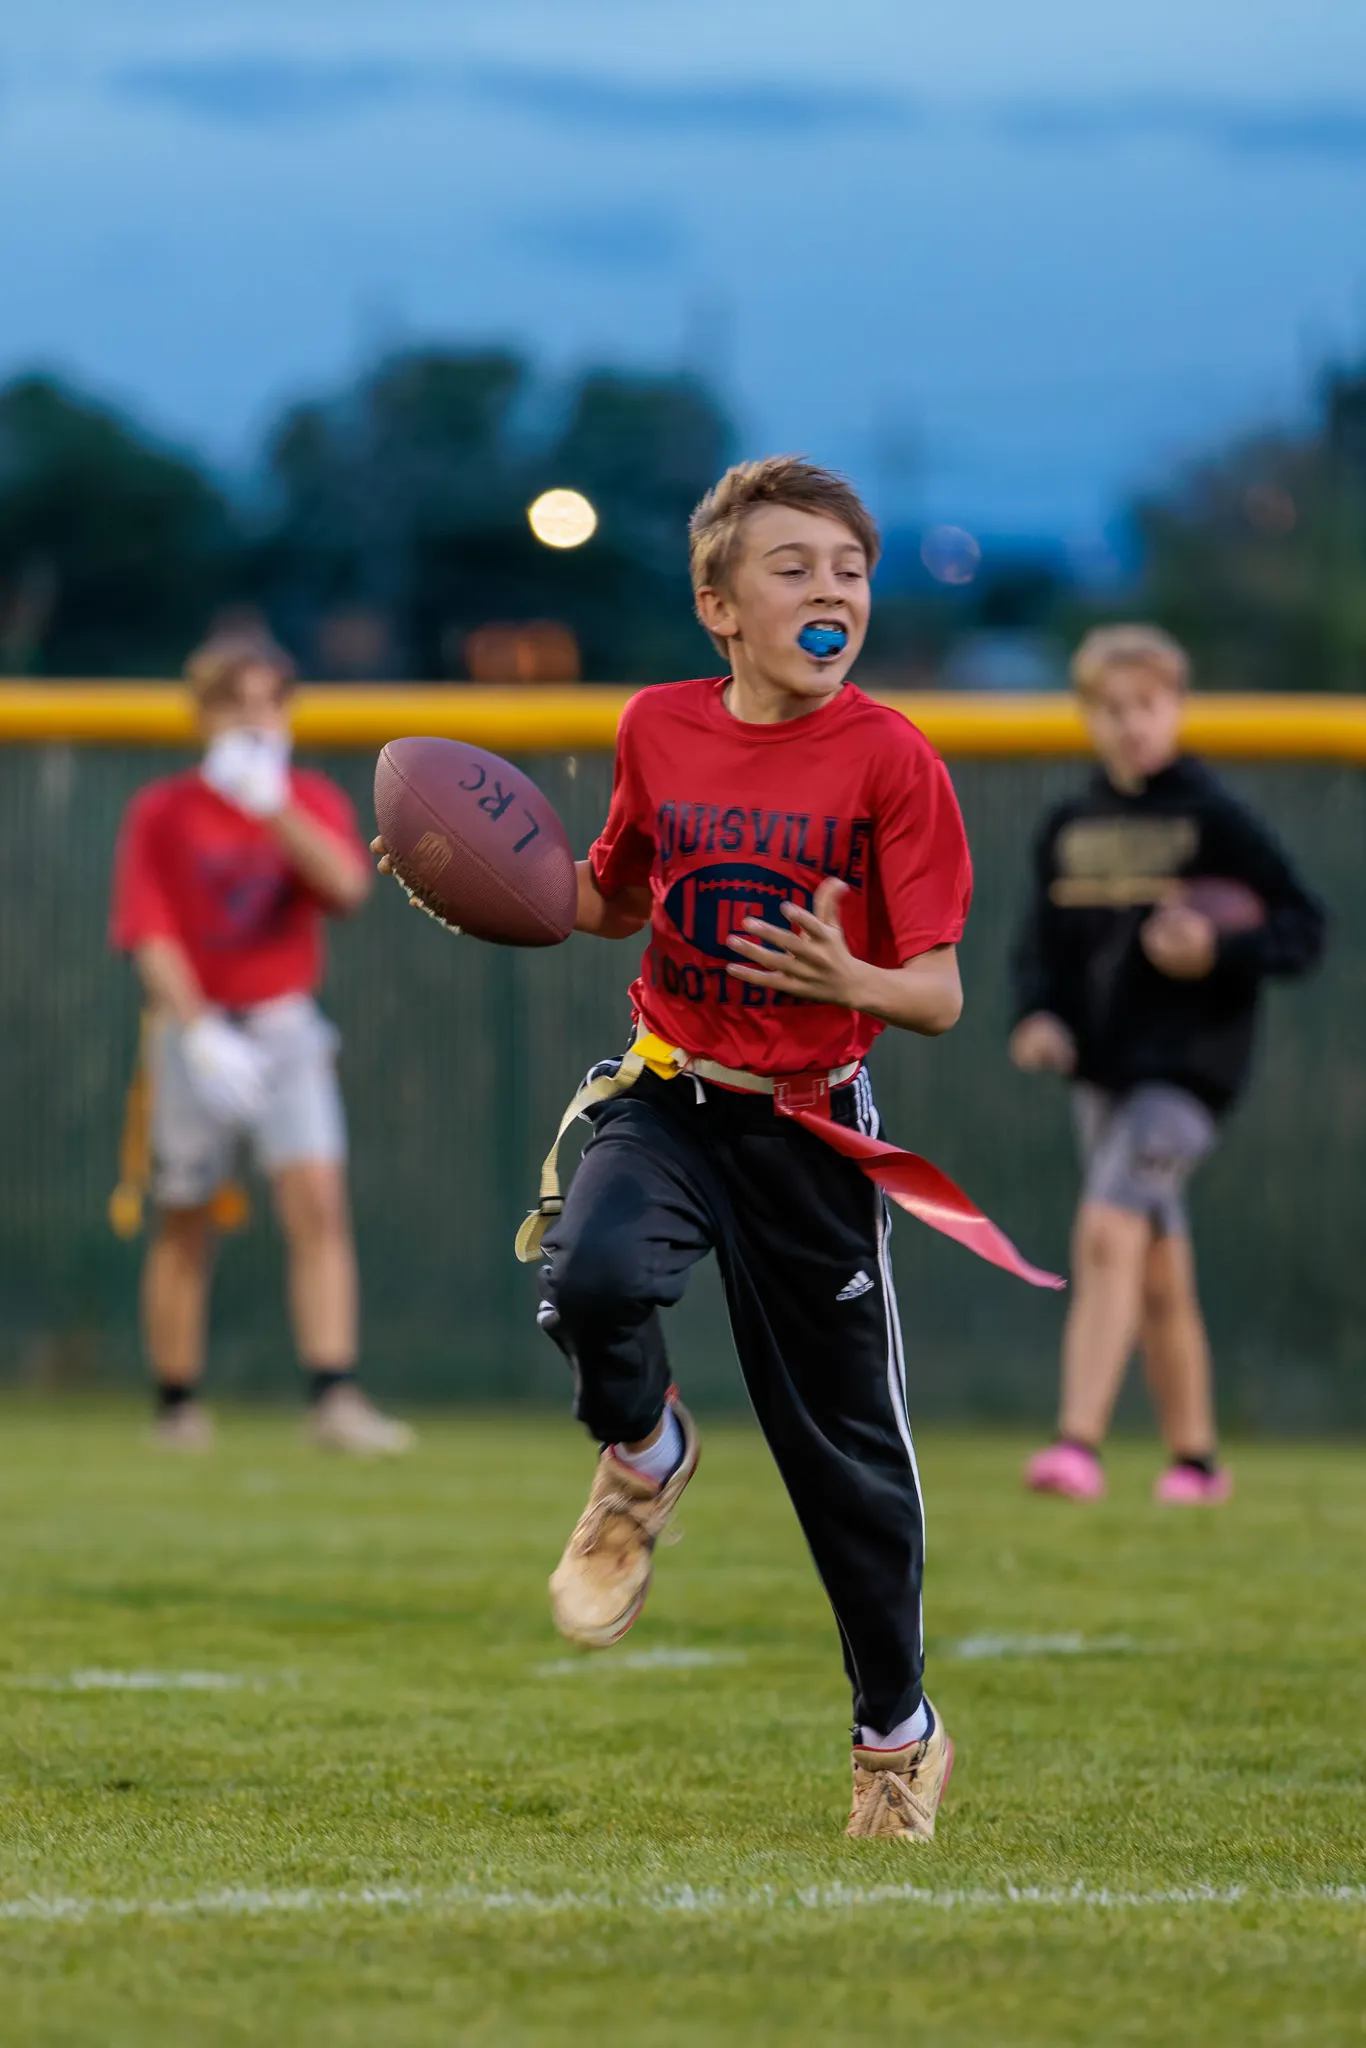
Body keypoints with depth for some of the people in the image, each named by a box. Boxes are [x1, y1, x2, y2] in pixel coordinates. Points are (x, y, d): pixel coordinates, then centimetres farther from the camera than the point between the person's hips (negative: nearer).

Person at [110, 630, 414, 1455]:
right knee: (185, 1223, 5)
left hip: (286, 1025, 1)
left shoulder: (313, 801, 3)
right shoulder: (161, 812, -2)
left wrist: (272, 806, -26)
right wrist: (200, 1030, -22)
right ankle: (178, 1407, 16)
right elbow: (151, 937, -9)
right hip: (194, 1028, -1)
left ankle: (336, 1398, -20)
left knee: (318, 1199, -14)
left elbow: (347, 885, -16)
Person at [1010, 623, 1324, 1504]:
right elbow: (1046, 940, 17)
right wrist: (1040, 1014, -2)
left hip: (1188, 1067, -6)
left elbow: (1304, 927, -6)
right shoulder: (1071, 828, 9)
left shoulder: (1216, 820, -7)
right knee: (1158, 1270, 13)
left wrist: (1217, 953, -22)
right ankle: (1195, 1457, 25)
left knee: (1108, 1232, -21)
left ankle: (1081, 1442, -27)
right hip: (1102, 1068, 6)